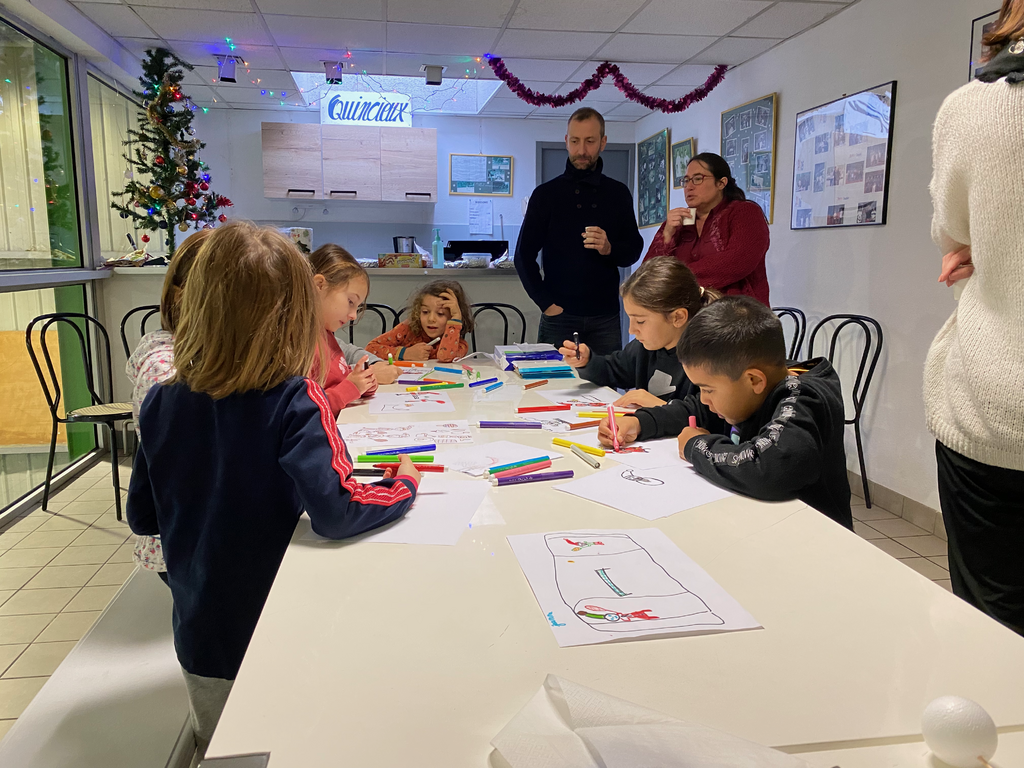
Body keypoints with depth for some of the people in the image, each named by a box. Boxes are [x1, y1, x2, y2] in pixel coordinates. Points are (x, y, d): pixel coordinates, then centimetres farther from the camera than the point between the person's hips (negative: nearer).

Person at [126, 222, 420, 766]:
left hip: (199, 639, 4)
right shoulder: (294, 403, -22)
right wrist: (405, 486, -14)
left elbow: (142, 518, 2)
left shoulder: (160, 403, -8)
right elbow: (336, 511, -30)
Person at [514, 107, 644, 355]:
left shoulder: (618, 193, 8)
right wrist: (546, 303, -7)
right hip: (559, 315, -1)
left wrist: (609, 248, -14)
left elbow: (634, 251, 9)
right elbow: (524, 255, 2)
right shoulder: (546, 194, 4)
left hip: (605, 317, 1)